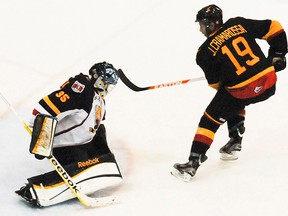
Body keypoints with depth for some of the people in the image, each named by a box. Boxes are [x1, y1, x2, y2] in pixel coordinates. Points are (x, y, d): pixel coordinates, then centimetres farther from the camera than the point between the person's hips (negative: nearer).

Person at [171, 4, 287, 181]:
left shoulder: (206, 51, -3)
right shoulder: (239, 24, 6)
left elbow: (215, 83, 6)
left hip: (243, 91, -6)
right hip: (269, 82, 6)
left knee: (210, 120, 7)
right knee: (234, 103, 34)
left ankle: (193, 163, 4)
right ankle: (235, 143, 33)